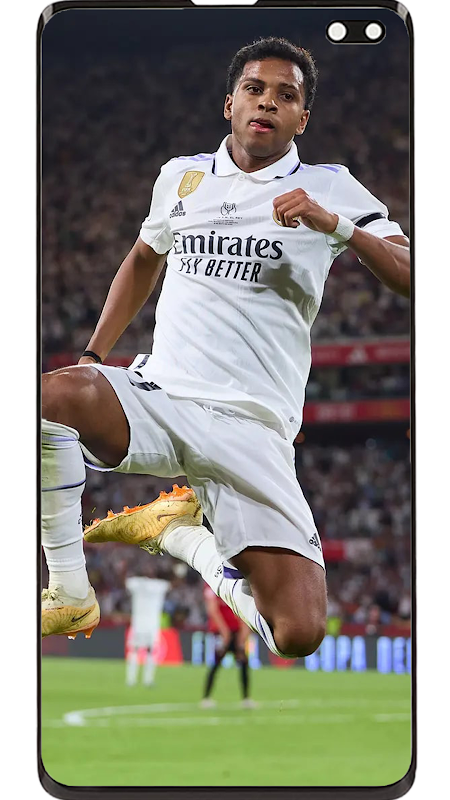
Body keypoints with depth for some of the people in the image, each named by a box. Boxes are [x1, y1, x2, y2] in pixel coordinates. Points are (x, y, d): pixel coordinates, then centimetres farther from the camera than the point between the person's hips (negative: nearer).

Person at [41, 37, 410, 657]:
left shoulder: (332, 189, 7)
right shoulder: (181, 176, 16)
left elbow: (408, 277, -3)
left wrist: (335, 227, -18)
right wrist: (92, 356, 25)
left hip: (252, 429, -1)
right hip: (157, 395, 1)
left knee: (300, 635, -17)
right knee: (54, 393, -36)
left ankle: (181, 532, 15)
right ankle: (69, 596, -14)